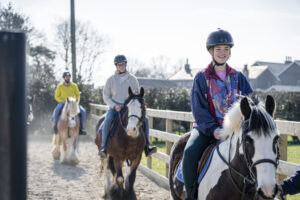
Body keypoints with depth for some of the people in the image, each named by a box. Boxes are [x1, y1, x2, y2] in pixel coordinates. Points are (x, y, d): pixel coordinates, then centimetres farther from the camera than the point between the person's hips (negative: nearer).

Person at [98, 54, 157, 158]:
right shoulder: (111, 80, 2)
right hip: (114, 107, -2)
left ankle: (146, 147, -15)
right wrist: (115, 106, -14)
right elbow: (106, 96, 3)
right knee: (108, 120, -33)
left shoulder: (133, 79, 6)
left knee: (144, 119, -19)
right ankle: (103, 147, -32)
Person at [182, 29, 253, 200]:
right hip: (206, 128, -2)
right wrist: (213, 129, -19)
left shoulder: (238, 77, 11)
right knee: (190, 152, -29)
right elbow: (199, 110, -5)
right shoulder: (202, 77, 2)